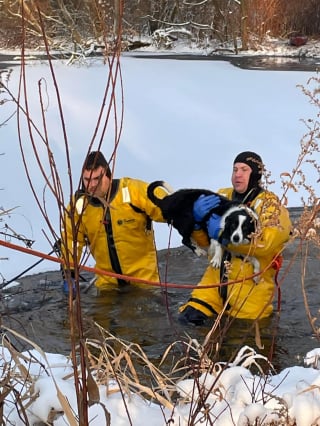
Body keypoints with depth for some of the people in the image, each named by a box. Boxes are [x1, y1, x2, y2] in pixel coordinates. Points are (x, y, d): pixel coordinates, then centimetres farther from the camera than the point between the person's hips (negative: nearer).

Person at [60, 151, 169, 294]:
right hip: (107, 281, 3)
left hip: (142, 275, -3)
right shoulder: (78, 204, -5)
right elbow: (71, 239, -1)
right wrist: (68, 274, -9)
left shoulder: (133, 190, -16)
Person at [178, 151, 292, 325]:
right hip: (216, 278, 4)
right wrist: (197, 217, -18)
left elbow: (266, 242, -26)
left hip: (250, 285, -4)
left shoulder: (270, 204, -8)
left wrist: (224, 232, -30)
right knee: (189, 318, -2)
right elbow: (204, 240, 4)